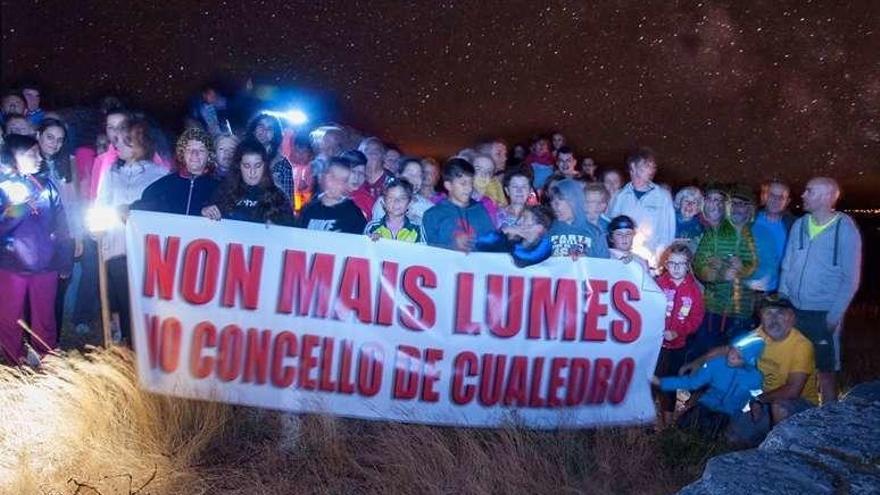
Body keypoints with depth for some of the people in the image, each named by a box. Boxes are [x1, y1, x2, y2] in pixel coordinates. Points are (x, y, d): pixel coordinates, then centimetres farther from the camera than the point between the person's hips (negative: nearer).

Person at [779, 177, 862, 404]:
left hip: (823, 315, -4)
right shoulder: (799, 225, 4)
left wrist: (835, 315, -11)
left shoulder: (846, 229, -8)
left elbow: (850, 279, -7)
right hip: (793, 311, 4)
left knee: (826, 371, 6)